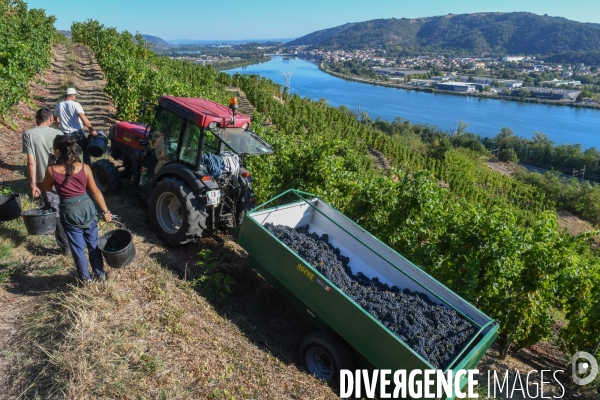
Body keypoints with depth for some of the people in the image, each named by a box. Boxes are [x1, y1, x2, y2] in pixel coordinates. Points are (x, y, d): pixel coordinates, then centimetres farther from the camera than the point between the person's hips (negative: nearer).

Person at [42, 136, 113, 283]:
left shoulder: (52, 170, -14)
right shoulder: (84, 168, -10)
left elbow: (46, 188, 7)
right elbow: (95, 191, -4)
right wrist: (105, 211, 5)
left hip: (69, 212, -1)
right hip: (87, 208, 2)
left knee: (77, 247, 15)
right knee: (93, 243, 18)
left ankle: (85, 277, 29)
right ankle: (100, 274, 29)